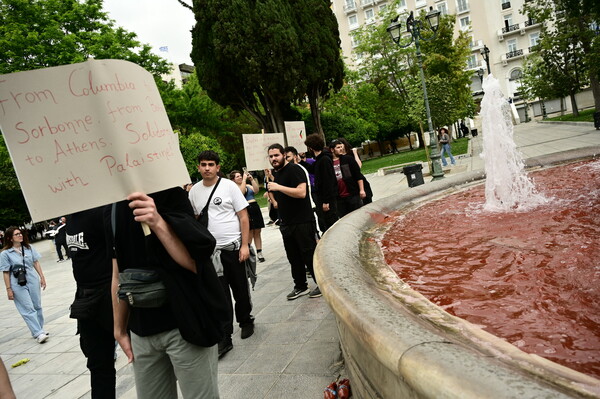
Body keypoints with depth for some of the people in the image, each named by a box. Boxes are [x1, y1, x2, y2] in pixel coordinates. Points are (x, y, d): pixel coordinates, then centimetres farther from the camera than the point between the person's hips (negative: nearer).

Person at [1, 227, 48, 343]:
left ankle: (40, 329, 26)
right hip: (18, 285, -4)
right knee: (28, 309, -3)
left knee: (37, 306, 11)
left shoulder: (29, 248, 3)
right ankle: (38, 334, -1)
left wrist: (42, 277, 6)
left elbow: (36, 263, 9)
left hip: (33, 280, 4)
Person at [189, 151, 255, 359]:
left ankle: (246, 321, 36)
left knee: (240, 290, 12)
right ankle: (224, 338, 8)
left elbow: (243, 217, -5)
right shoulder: (194, 191, 6)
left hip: (233, 247, -2)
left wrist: (245, 245, -10)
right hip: (210, 251, 2)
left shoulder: (229, 186, -5)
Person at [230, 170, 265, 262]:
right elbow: (241, 192, -19)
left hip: (255, 208, 5)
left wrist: (252, 179, -4)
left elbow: (256, 190, 1)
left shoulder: (248, 185, 17)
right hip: (246, 210, -5)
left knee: (257, 232, 7)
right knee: (249, 234, -7)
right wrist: (244, 179, -14)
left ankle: (259, 253, 13)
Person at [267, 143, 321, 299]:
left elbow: (301, 192, -25)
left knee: (309, 254, -2)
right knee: (293, 257, 13)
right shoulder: (276, 174, 16)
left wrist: (278, 187, -25)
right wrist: (271, 194, 13)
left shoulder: (294, 169, -11)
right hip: (287, 223, 9)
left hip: (303, 222, -9)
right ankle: (300, 286, 24)